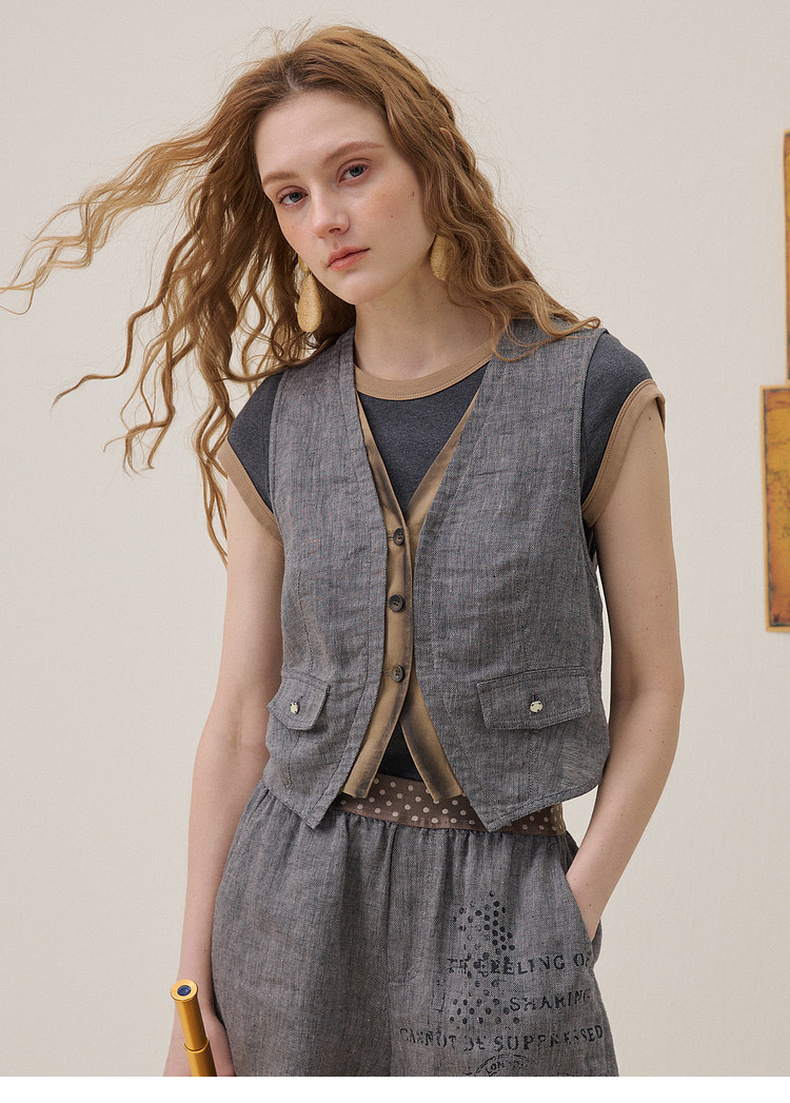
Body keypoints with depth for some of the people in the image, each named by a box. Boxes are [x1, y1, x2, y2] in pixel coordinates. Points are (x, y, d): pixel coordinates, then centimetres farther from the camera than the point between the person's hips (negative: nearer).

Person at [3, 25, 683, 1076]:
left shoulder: (595, 396, -5)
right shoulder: (272, 430, 2)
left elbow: (651, 686, -2)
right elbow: (241, 716, 3)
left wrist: (575, 914, -10)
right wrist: (194, 992, 3)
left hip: (503, 888, -2)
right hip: (291, 897, 2)